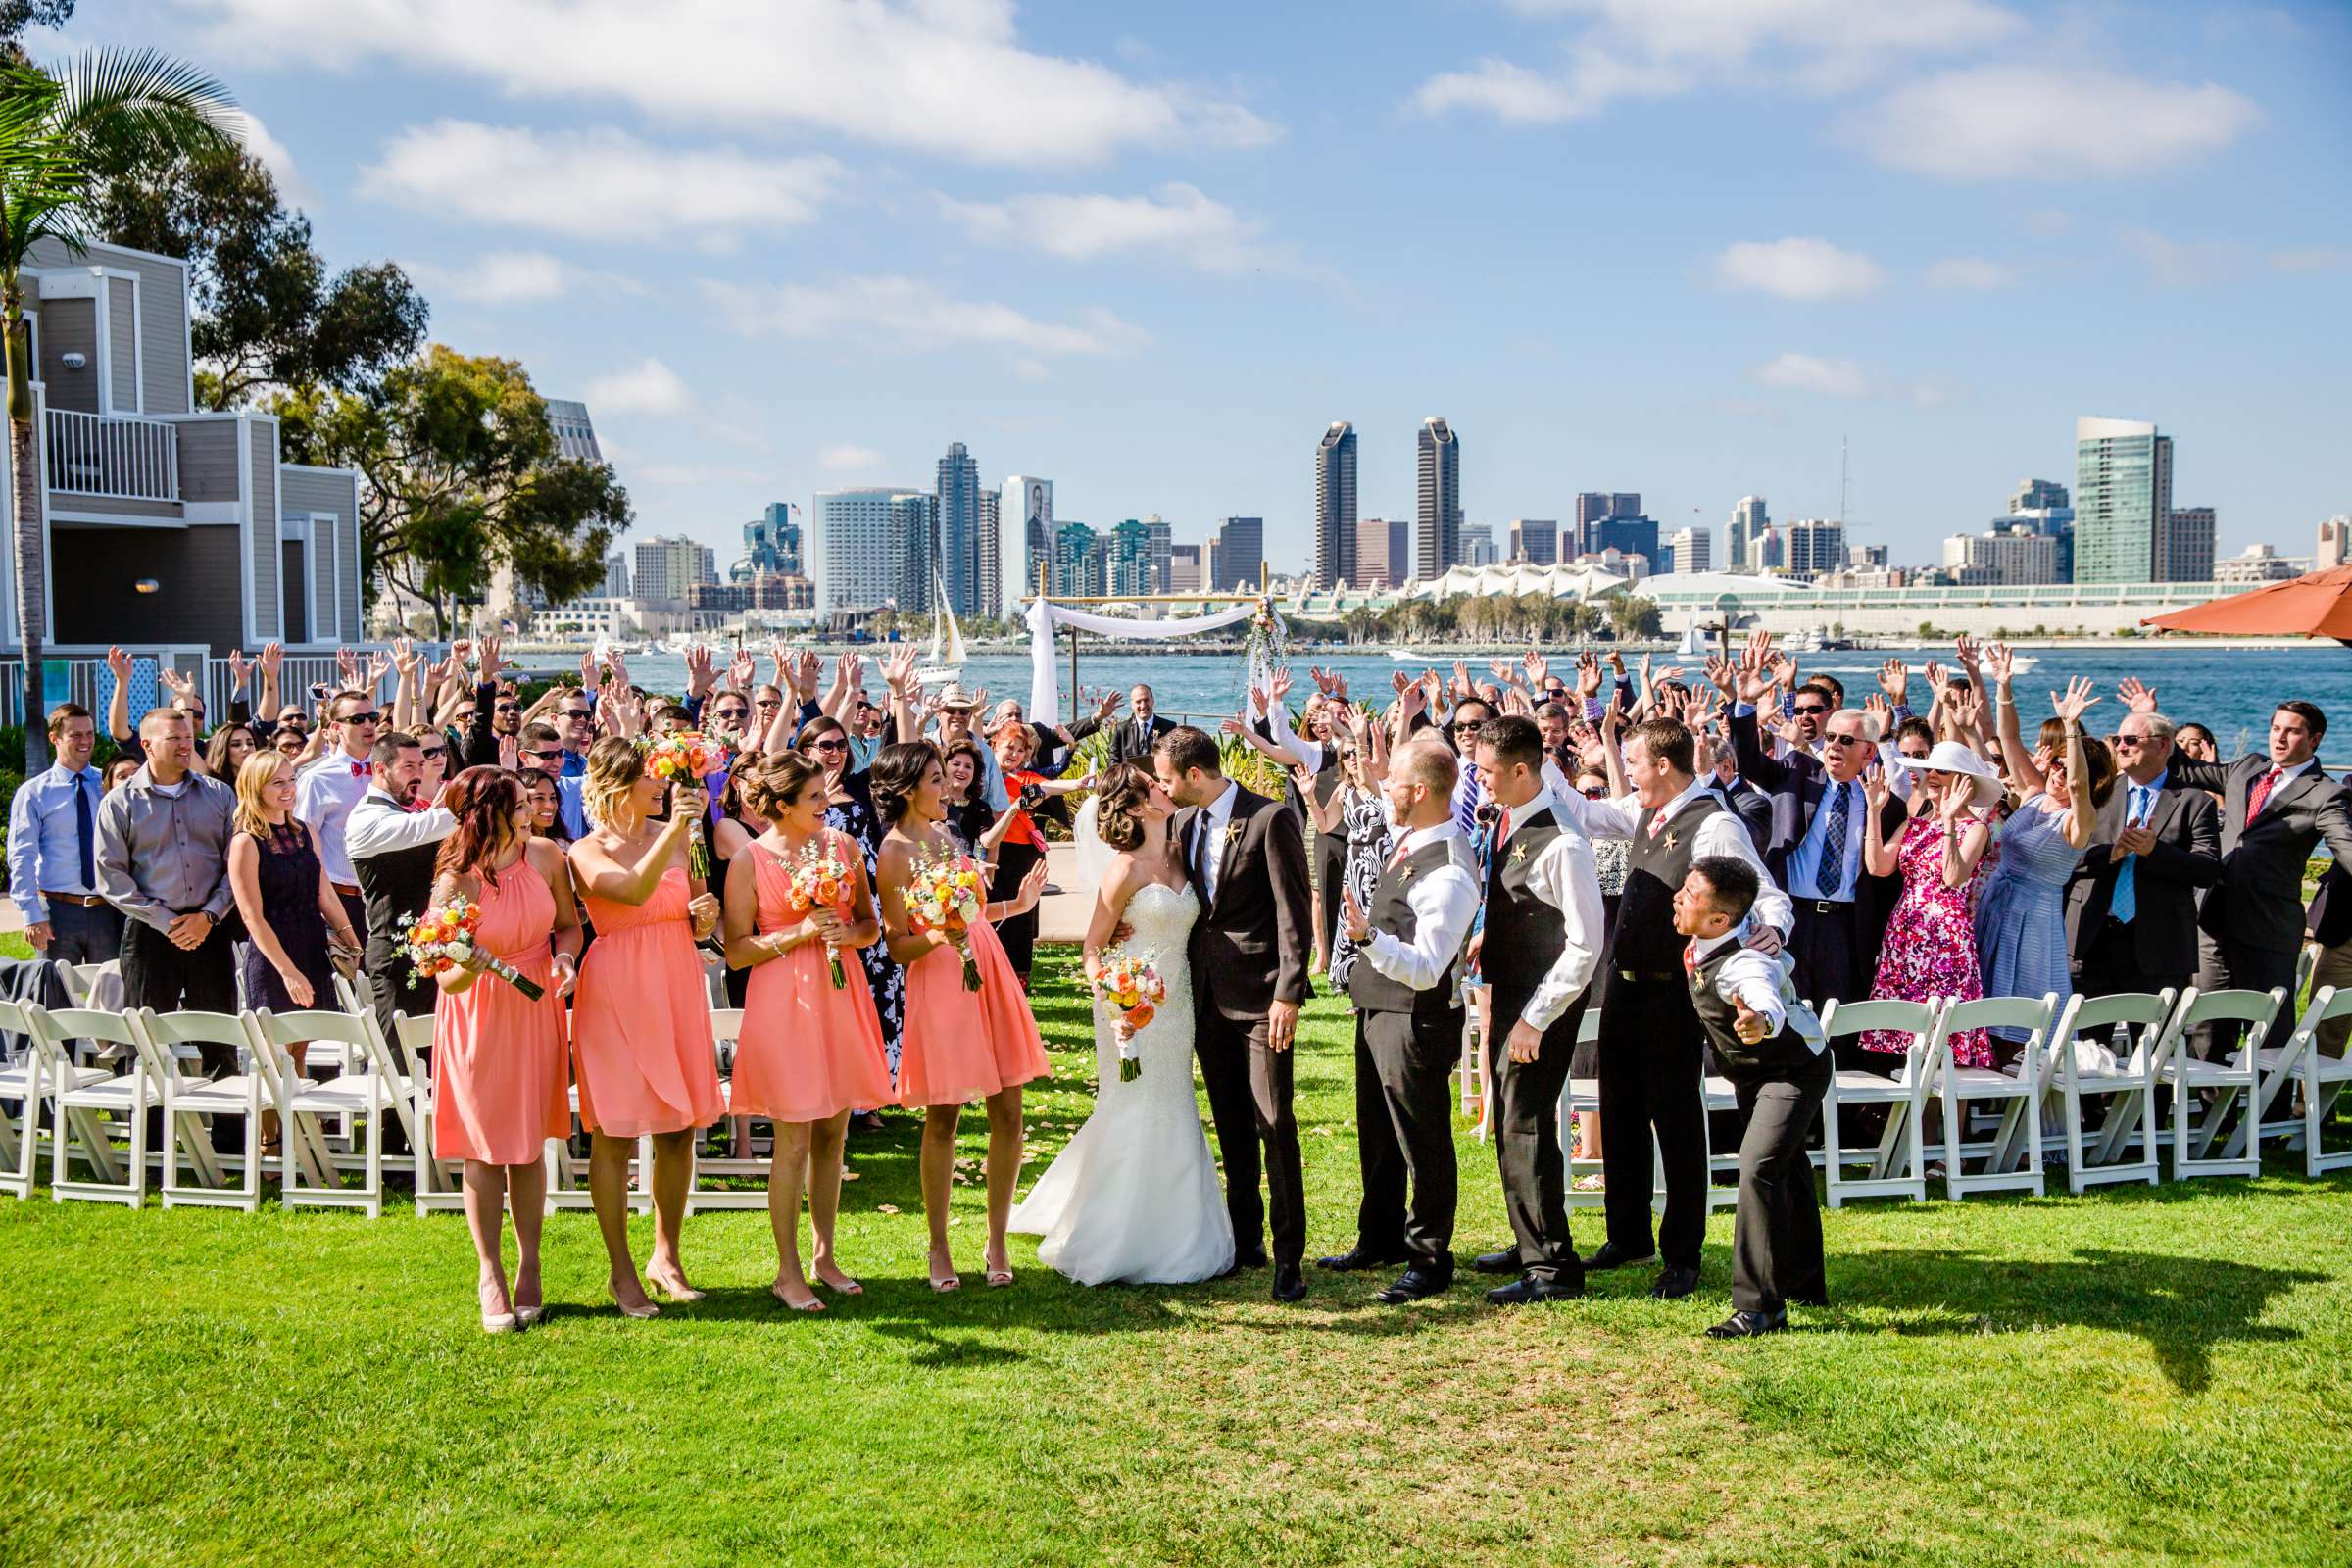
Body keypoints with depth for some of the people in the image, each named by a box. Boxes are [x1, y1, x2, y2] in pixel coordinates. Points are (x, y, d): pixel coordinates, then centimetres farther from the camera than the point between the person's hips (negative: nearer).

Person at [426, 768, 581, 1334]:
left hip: (535, 1008, 3)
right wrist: (467, 968, -36)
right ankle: (490, 1275, 11)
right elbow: (447, 979, -14)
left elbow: (569, 924, 9)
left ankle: (528, 1268, 19)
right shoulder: (456, 882, -17)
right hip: (477, 1016, -3)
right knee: (484, 1146, 0)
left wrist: (566, 957, -12)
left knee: (528, 1144, 7)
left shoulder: (546, 857, -6)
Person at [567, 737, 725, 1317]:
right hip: (617, 991, -5)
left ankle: (666, 1257, 23)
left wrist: (705, 917, -5)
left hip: (678, 987, 5)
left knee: (679, 1129, 8)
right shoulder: (587, 852, -6)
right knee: (615, 1133, 0)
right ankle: (621, 1271, 11)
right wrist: (676, 828, -35)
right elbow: (634, 891, -27)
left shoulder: (676, 836, 8)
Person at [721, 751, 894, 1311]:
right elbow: (736, 950, -7)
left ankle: (824, 1258, 22)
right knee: (793, 1141, -3)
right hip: (784, 1002, -4)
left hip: (841, 997, 5)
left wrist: (848, 933, -8)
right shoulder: (750, 860, -6)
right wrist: (800, 932, -16)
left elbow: (871, 925, 13)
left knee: (832, 1134, 10)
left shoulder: (843, 845, 6)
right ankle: (788, 1273, 8)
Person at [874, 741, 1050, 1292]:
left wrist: (1016, 905, 11)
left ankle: (997, 1241, 16)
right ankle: (938, 1248, 16)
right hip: (940, 985, -7)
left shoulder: (942, 833, 12)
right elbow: (899, 946, -9)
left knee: (1008, 1113, 5)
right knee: (942, 1119, 2)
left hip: (989, 974, 7)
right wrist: (938, 936, -27)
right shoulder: (894, 852, -9)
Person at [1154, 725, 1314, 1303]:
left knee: (1274, 1125, -6)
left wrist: (1288, 993, -17)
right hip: (1208, 995, 7)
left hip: (1261, 994, -7)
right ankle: (1245, 1241, 23)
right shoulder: (1184, 822, 10)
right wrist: (1183, 985, 11)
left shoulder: (1271, 818, -11)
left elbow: (1294, 912, -13)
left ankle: (1289, 1255, 0)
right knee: (1231, 1125, 13)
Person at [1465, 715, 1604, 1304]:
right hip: (1508, 990, 9)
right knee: (1510, 1123, 18)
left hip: (1544, 1001, -9)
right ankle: (1530, 1243, 32)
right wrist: (1491, 934, 6)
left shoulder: (1561, 842, -24)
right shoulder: (1508, 818, 3)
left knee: (1526, 1127, -6)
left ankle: (1553, 1268, 3)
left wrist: (1535, 1019, -20)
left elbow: (1586, 943, -22)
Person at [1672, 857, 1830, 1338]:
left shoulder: (1743, 963, -38)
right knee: (1787, 1171, 24)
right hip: (1753, 1073, 10)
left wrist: (1761, 1021, -82)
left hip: (1793, 1072, -10)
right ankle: (1804, 1283, 43)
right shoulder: (1702, 945, -12)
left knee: (1758, 1170, -25)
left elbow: (1767, 998, -62)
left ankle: (1761, 1306, -20)